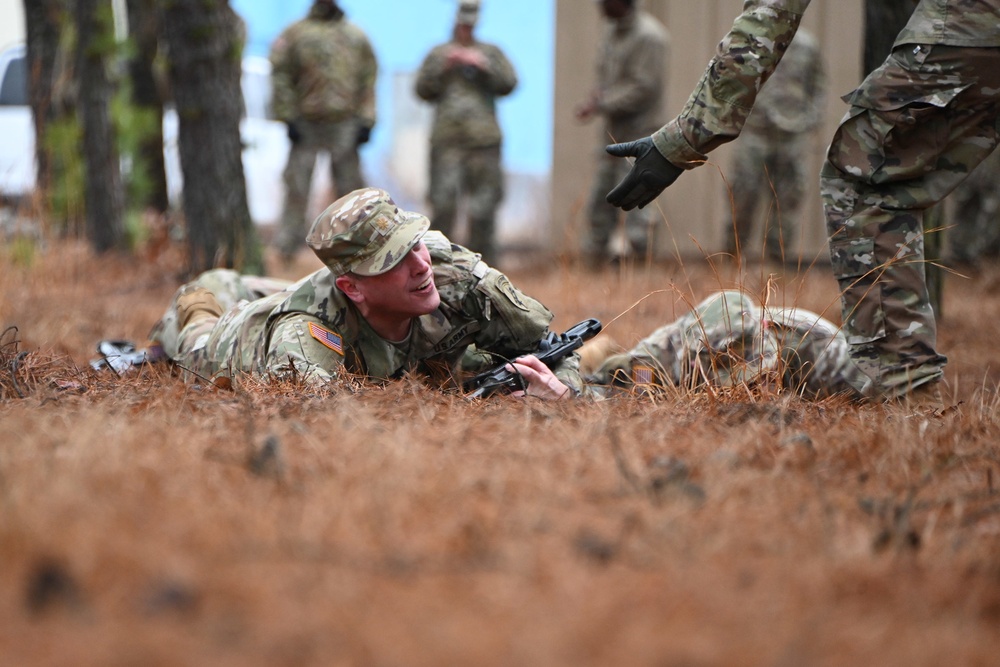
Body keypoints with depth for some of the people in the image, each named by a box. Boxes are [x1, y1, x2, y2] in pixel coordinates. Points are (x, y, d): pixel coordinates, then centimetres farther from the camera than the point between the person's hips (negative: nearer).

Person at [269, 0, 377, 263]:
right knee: (297, 187, -3)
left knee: (350, 186, 5)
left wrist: (365, 120, 3)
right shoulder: (295, 34, 3)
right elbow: (281, 78, -1)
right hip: (306, 124, -2)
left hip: (345, 124, 2)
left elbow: (368, 80, 11)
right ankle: (288, 246, 2)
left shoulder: (356, 36, 12)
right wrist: (289, 118, -7)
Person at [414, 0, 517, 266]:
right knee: (443, 203, -10)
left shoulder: (491, 53, 15)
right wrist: (443, 66, -6)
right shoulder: (438, 54, 15)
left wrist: (483, 65, -9)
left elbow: (508, 84, 3)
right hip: (447, 141, 0)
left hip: (484, 142, 1)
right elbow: (424, 91, 7)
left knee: (483, 208, -1)